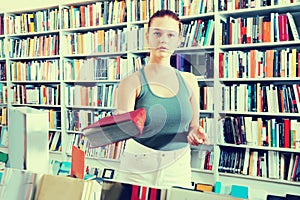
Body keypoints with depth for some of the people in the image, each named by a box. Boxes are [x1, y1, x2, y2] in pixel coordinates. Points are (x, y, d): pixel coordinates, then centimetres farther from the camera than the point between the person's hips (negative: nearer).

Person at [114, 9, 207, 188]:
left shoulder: (189, 81, 4)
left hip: (178, 169, 3)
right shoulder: (133, 82, -7)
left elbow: (193, 126, 12)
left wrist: (195, 134, -9)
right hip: (138, 171, -2)